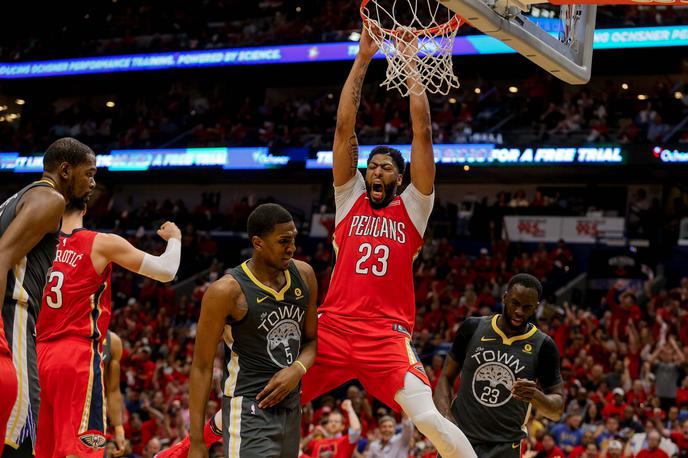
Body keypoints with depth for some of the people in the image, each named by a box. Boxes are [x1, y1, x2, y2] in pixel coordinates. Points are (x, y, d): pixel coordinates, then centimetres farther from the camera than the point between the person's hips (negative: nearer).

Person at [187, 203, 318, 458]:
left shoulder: (304, 275, 2)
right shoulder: (227, 291, -16)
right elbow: (201, 367, -10)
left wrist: (298, 369, -9)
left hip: (291, 406, 7)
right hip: (248, 411, -7)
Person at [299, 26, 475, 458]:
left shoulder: (413, 207, 9)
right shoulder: (350, 198, 14)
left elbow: (422, 132, 4)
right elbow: (345, 127, 8)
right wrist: (363, 59, 4)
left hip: (387, 335, -2)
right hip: (332, 326, 2)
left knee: (430, 419, -17)